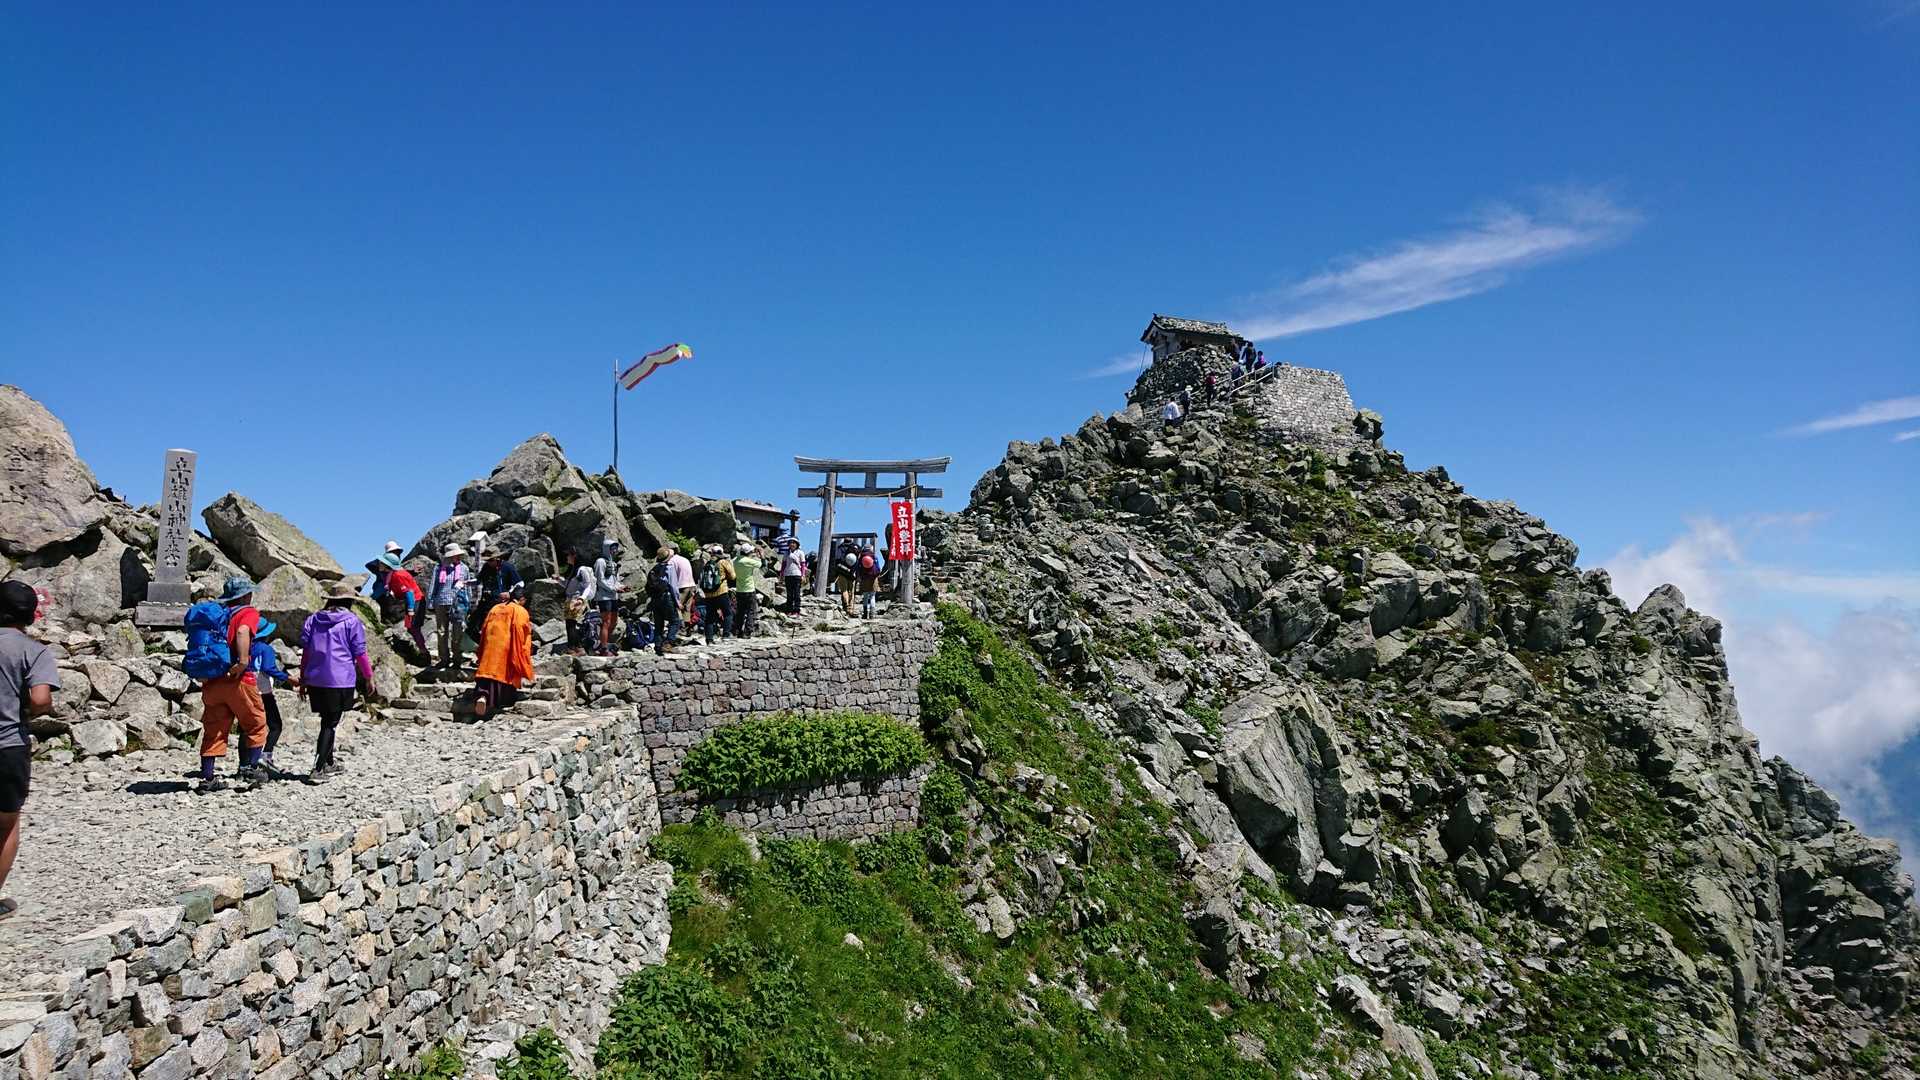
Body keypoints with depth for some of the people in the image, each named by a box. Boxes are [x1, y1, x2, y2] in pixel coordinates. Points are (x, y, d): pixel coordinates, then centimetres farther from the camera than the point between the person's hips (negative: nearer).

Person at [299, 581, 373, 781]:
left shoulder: (313, 619, 10)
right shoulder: (351, 620, -4)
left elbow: (305, 650, 10)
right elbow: (359, 652, -4)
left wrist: (303, 679, 16)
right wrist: (368, 676, 6)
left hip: (315, 679, 5)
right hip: (340, 680, -5)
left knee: (327, 721, 19)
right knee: (330, 724, -1)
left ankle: (329, 763, 31)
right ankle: (318, 769, -8)